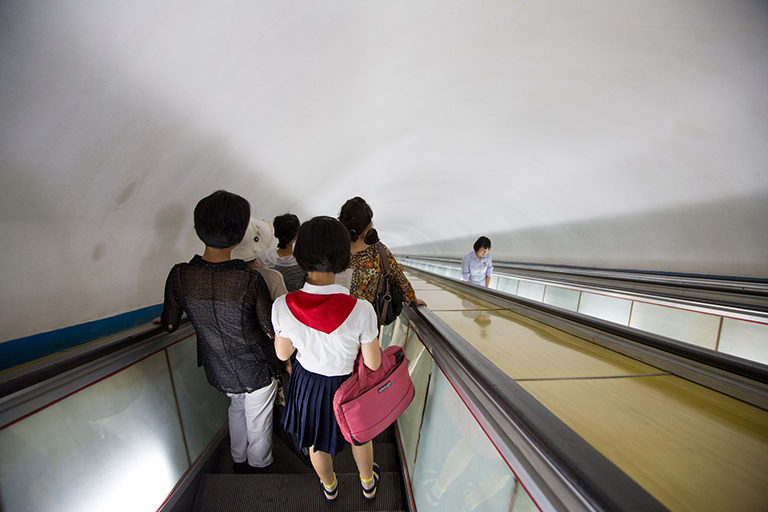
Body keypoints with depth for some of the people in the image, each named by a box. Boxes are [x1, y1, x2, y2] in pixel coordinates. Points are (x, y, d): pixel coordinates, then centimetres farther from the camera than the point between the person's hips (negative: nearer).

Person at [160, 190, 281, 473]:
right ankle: (258, 468, 53)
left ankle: (239, 461, 58)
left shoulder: (179, 275, -20)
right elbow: (272, 331, -20)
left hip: (218, 370, 4)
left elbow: (170, 325, -4)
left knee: (237, 406, 34)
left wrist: (164, 319, 20)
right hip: (255, 370, -4)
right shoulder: (251, 281, -33)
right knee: (257, 424, 24)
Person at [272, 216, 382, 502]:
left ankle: (329, 487, 65)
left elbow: (282, 353, -10)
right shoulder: (361, 310, -36)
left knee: (317, 440, 34)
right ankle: (368, 483, 63)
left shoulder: (282, 307, -29)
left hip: (307, 383, 2)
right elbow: (373, 364, -21)